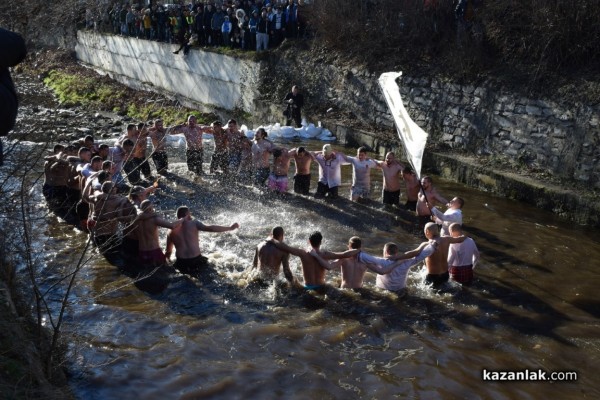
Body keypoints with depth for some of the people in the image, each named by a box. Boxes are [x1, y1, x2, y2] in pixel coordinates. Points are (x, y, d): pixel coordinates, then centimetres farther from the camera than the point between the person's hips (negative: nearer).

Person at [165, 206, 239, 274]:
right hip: (196, 261, -2)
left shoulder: (171, 232, 8)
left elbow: (168, 253, 15)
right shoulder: (193, 222, -3)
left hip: (181, 264, 2)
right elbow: (210, 228, -14)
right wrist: (230, 228, -10)